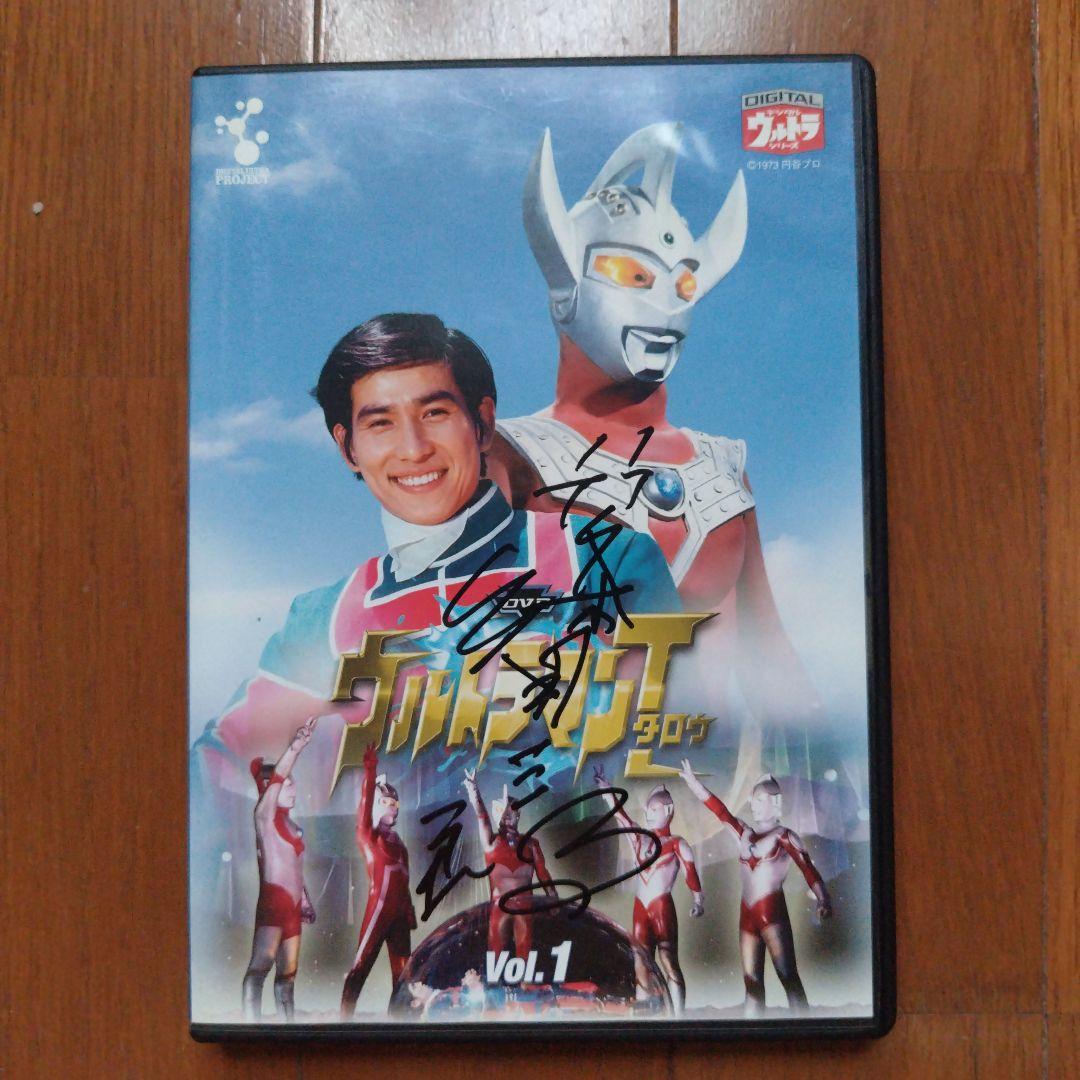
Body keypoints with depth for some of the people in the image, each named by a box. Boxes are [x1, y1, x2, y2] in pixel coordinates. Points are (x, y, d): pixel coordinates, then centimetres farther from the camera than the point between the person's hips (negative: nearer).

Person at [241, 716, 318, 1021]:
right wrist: (295, 747, -33)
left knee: (288, 972, 11)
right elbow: (276, 778, -20)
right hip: (273, 899, -8)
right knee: (260, 966, -16)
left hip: (292, 904, 8)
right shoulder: (264, 814, -2)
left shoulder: (290, 824, 20)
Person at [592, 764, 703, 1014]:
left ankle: (677, 1017, -5)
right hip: (640, 908, 5)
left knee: (668, 963, -7)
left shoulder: (677, 844, 0)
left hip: (663, 908, -5)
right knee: (640, 966, 7)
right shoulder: (639, 838, 13)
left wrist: (698, 901, -19)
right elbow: (619, 813, 12)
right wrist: (605, 788, 6)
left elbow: (692, 875, -8)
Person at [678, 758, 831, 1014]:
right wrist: (692, 781, 6)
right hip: (747, 914, 6)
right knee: (752, 982, 6)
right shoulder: (746, 833, 15)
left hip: (773, 910, -6)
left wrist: (823, 900, -28)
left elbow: (809, 869, -12)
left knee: (788, 975, -10)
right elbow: (719, 809, 11)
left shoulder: (784, 836, -1)